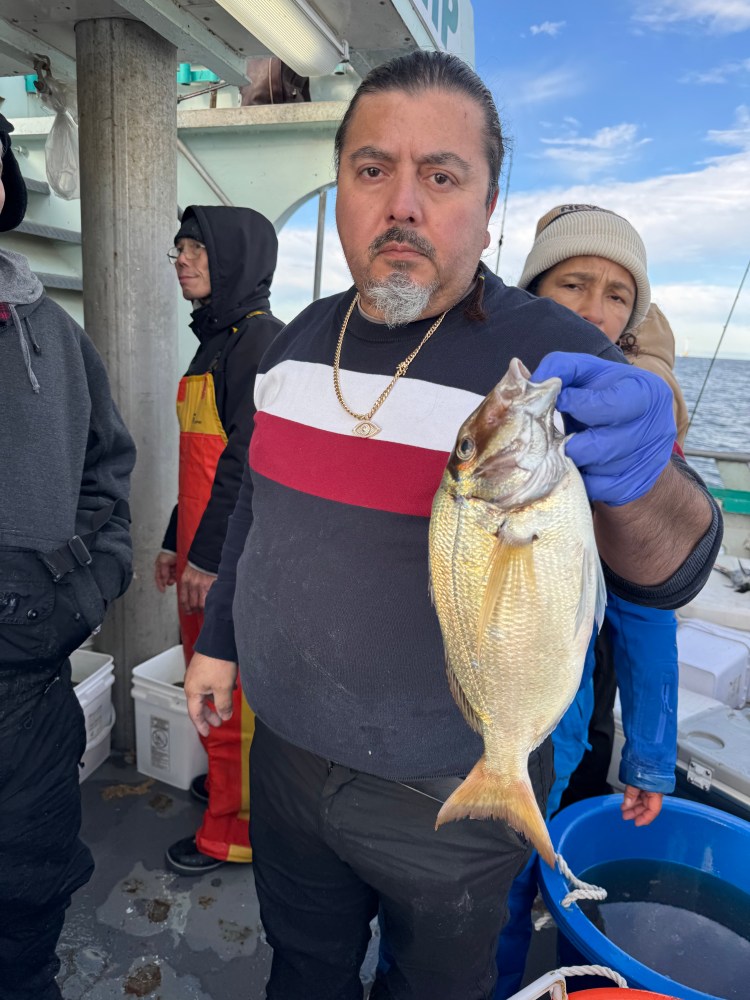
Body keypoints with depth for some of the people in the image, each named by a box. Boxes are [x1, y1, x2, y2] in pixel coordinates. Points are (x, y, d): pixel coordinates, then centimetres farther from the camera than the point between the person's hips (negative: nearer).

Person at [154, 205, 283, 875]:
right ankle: (225, 781, 41)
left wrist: (210, 554, -19)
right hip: (201, 550, 9)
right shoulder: (214, 341, 18)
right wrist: (175, 541, 21)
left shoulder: (261, 339, -12)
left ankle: (234, 831, 20)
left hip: (235, 556, -9)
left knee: (234, 693, 2)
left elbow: (248, 459, -20)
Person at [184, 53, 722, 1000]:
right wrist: (218, 636, 13)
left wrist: (638, 478, -45)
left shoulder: (557, 355, -18)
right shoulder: (301, 338, -2)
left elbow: (664, 570, -23)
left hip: (454, 796, -4)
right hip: (286, 755, 5)